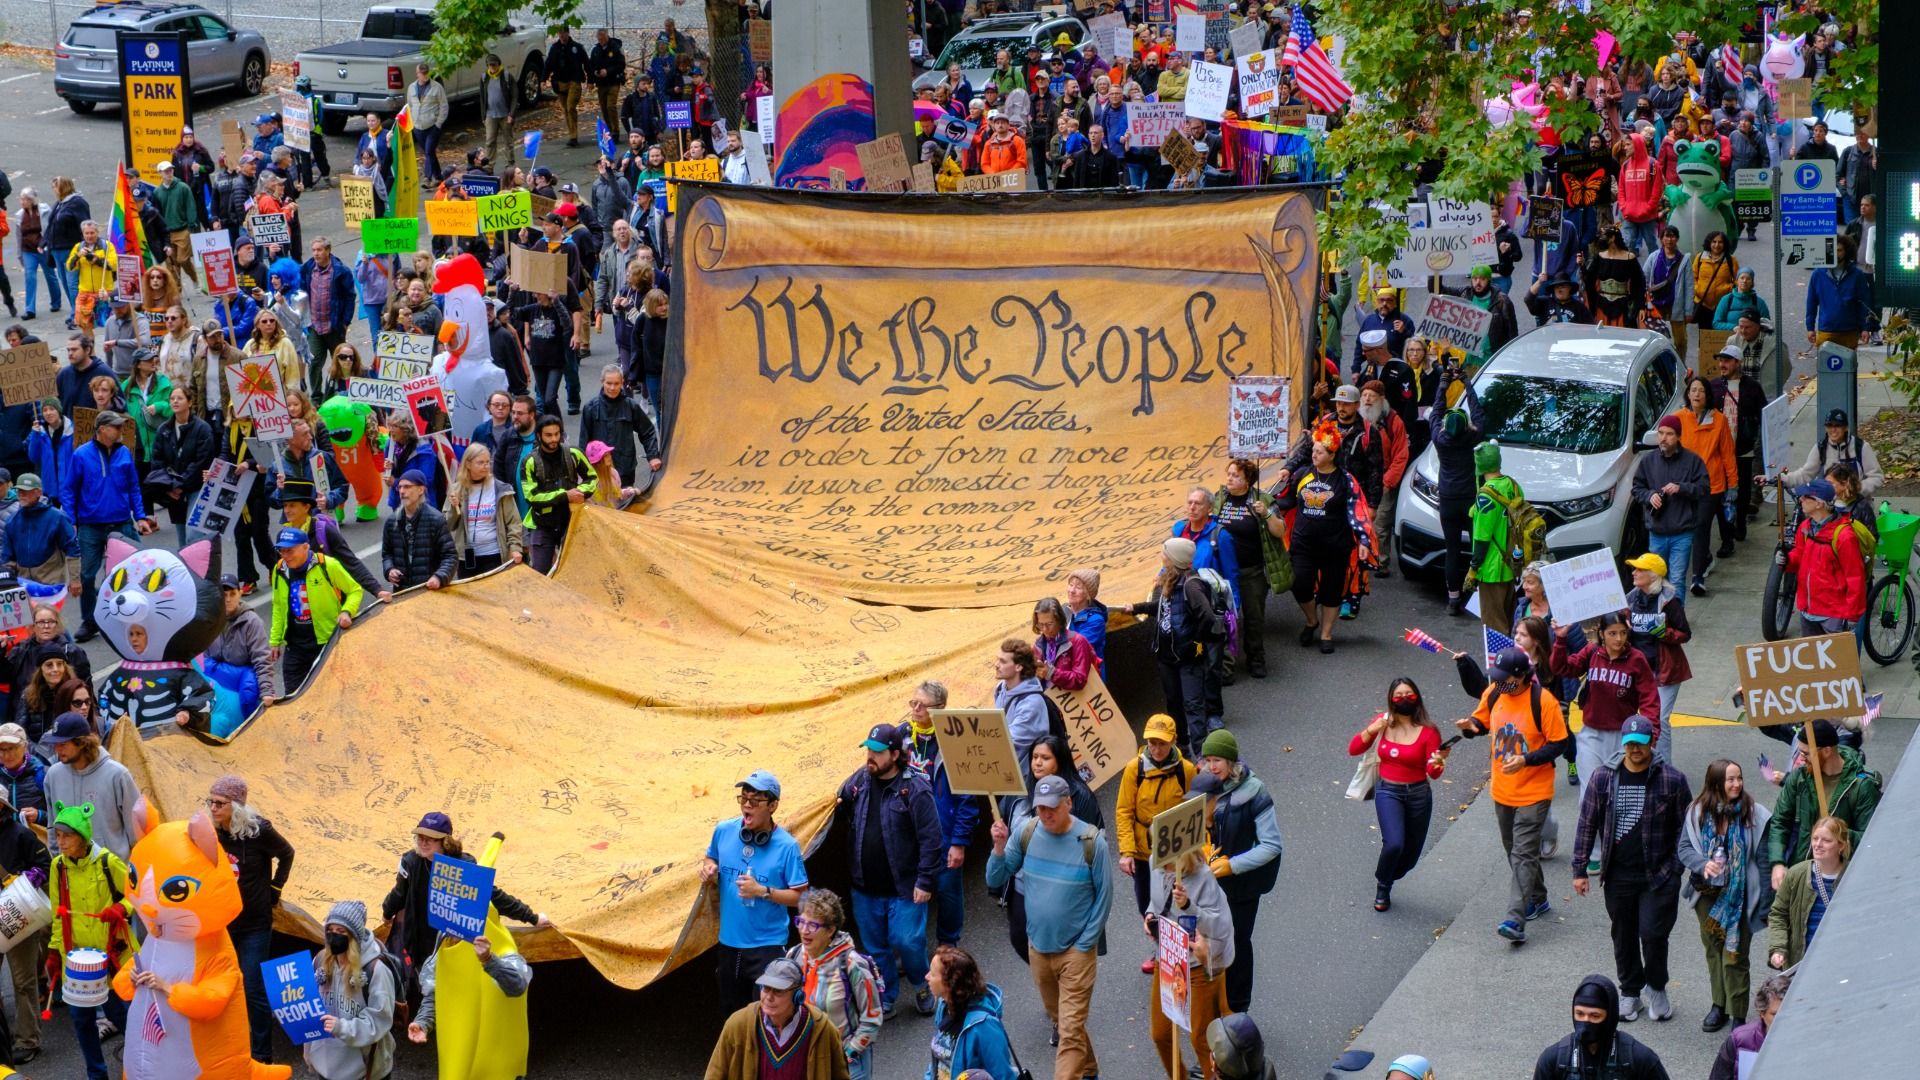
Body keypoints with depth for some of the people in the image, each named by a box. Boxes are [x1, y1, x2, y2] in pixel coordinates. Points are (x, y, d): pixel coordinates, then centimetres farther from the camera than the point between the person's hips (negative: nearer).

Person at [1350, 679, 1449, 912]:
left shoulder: (1427, 731, -11)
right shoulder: (1384, 723, -4)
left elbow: (1433, 773, -12)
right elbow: (1353, 750, 0)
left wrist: (1438, 762, -34)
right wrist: (1371, 731, -16)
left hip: (1418, 794, 1)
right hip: (1388, 792, -1)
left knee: (1409, 856, 10)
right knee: (1394, 844, -22)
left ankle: (1385, 882, 43)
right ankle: (1382, 887, 6)